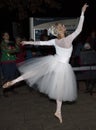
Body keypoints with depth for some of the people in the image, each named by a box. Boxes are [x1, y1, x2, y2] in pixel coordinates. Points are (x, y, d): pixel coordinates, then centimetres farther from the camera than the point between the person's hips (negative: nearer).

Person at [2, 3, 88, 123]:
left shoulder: (54, 41, -7)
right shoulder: (68, 40, -23)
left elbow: (41, 43, 4)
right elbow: (79, 29, -21)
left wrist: (28, 42, 18)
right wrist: (82, 12, -18)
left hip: (53, 62, 4)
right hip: (62, 66, -4)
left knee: (34, 71, 17)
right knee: (60, 88, 9)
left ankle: (13, 81, 12)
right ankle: (58, 111, 23)